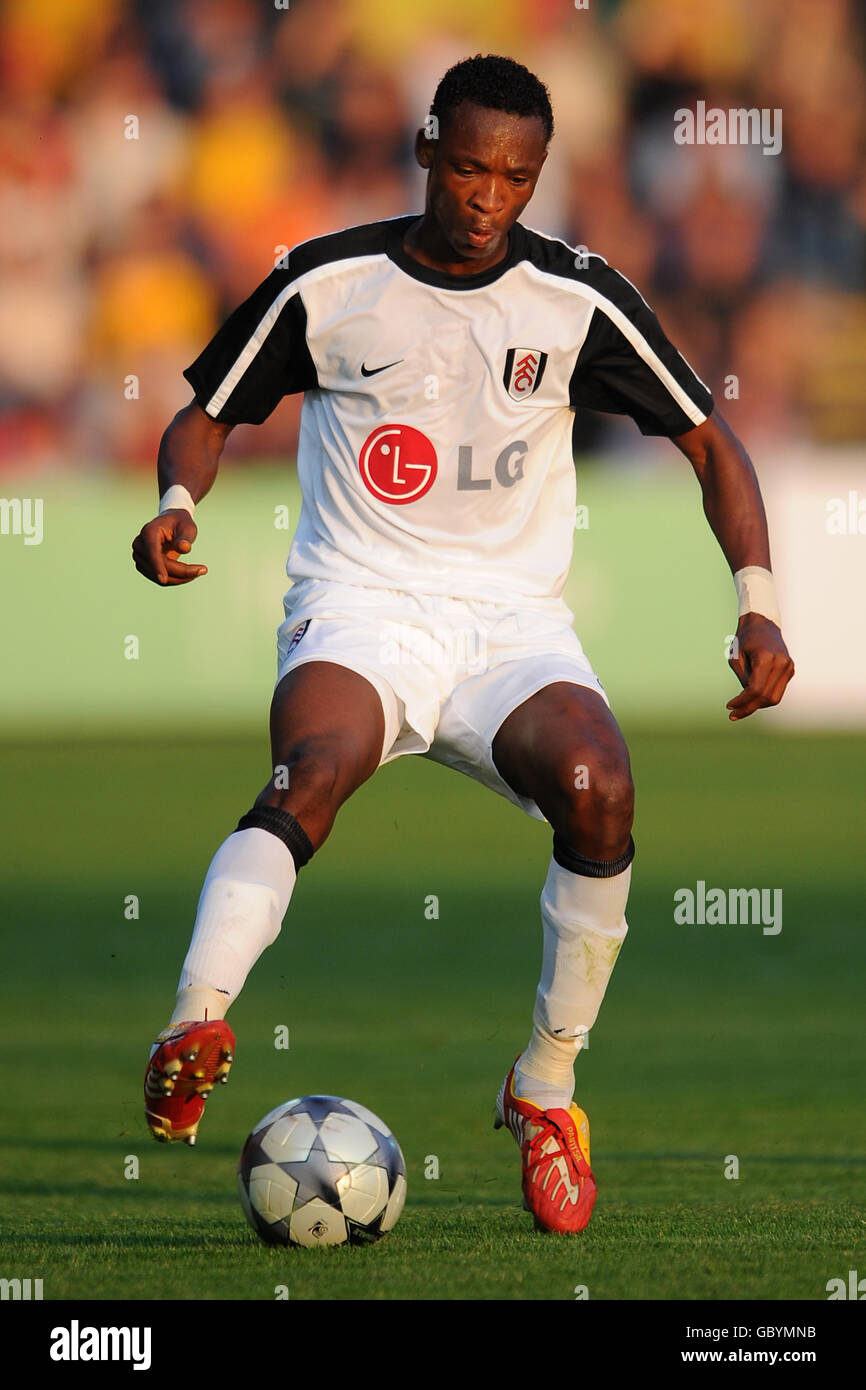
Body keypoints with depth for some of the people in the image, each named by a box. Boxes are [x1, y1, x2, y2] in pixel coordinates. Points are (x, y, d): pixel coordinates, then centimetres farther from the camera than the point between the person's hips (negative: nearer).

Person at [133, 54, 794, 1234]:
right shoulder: (328, 284, 2)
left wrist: (758, 605, -4)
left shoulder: (578, 300, 3)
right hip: (359, 609, -1)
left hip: (514, 625, 1)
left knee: (596, 787, -29)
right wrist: (178, 501, -11)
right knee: (314, 773, -35)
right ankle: (196, 1025, -57)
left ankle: (546, 1089, -11)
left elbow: (710, 441, 8)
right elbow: (211, 414, 12)